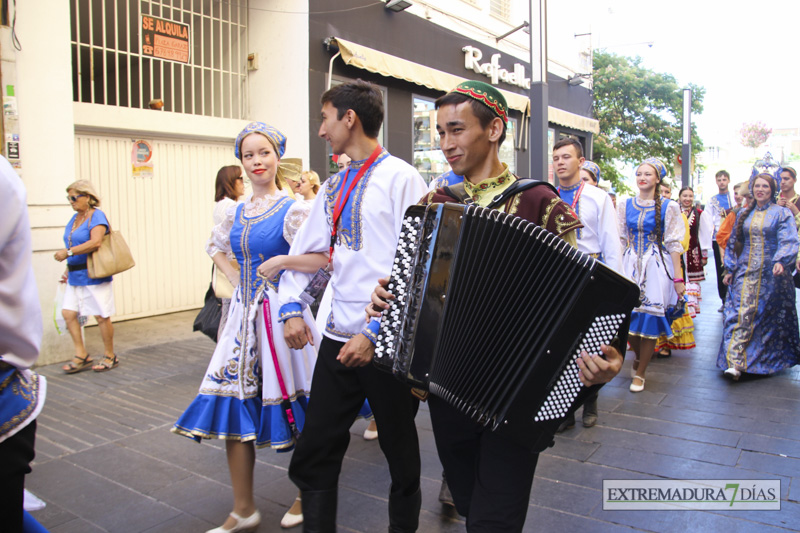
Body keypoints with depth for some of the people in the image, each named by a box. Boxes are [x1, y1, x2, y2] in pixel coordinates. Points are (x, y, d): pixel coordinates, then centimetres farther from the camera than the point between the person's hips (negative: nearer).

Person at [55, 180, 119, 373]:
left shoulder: (97, 216, -10)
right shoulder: (75, 218, 16)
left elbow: (95, 242, -25)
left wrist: (68, 252, -24)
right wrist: (69, 270, 21)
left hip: (94, 275, -8)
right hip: (76, 276, 8)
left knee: (101, 316, -1)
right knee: (68, 313, 2)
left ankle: (110, 356, 12)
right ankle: (81, 356, 10)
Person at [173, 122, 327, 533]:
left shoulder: (292, 209, -10)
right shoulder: (237, 212, 10)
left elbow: (324, 257, -22)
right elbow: (215, 246, 29)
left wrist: (279, 261, -15)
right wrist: (234, 278, 14)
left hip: (280, 312, -6)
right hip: (244, 313, 6)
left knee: (289, 405, 5)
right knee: (234, 404, 6)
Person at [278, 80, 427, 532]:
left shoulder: (400, 178, -8)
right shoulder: (334, 186, 13)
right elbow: (305, 251, 18)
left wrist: (375, 333, -18)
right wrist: (293, 308, 3)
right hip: (338, 338, 6)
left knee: (400, 451, 14)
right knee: (315, 454, 7)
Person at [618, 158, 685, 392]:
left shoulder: (668, 207, -1)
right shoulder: (625, 205, 8)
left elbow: (673, 244, -3)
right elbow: (620, 240, 10)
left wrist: (677, 278, -6)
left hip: (656, 267, -2)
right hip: (630, 266, 3)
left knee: (650, 318, -3)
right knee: (627, 316, -2)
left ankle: (640, 373, 11)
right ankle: (639, 355, 30)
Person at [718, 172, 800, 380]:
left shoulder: (782, 213, 0)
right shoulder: (743, 214, 12)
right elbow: (733, 243, 17)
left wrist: (781, 261, -29)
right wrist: (729, 269, 11)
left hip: (771, 273, -2)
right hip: (746, 272, 3)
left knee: (771, 316, 7)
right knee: (741, 315, -8)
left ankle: (775, 358, 26)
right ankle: (735, 363, -13)